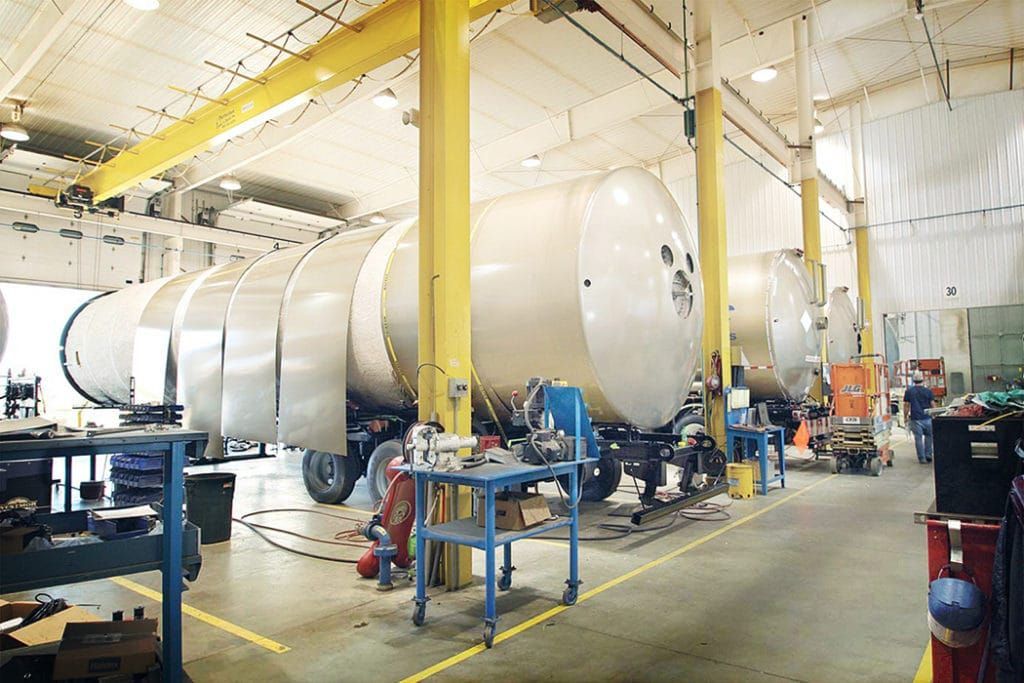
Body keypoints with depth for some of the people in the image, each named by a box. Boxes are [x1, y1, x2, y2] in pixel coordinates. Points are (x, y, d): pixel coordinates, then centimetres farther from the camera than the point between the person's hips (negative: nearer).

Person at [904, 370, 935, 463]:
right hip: (927, 417, 1)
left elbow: (906, 405, -1)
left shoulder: (909, 391, -2)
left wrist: (905, 417, 8)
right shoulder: (928, 391, -2)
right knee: (928, 436, 18)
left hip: (915, 419, -1)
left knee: (918, 438, 2)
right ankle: (928, 455, 17)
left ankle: (922, 458, 5)